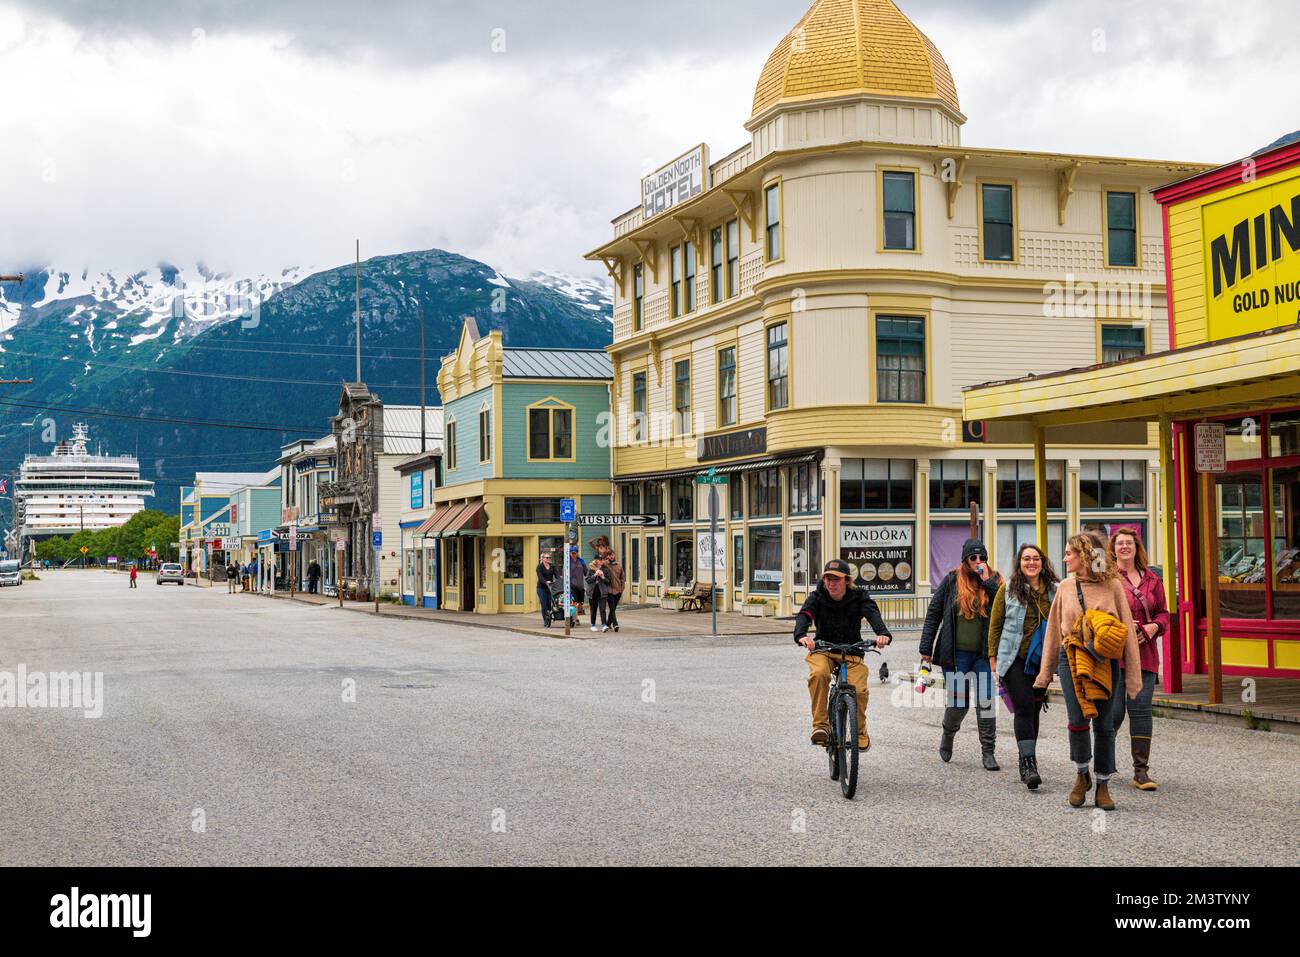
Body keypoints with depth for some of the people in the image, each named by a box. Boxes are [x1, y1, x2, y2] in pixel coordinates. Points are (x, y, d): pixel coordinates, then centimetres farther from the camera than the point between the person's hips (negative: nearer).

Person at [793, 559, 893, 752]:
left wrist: (883, 633, -47)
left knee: (859, 689, -21)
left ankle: (860, 731, 7)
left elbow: (873, 613, -24)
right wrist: (801, 635, -47)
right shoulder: (817, 597, -6)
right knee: (819, 674, -34)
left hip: (851, 651, 0)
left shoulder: (858, 596, -6)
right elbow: (804, 615, -23)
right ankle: (820, 725, -26)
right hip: (822, 649, 0)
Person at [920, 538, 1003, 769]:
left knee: (986, 702, -3)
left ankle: (988, 752, 3)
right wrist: (926, 648, 1)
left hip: (984, 654, 1)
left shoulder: (993, 581, 5)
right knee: (957, 702, 3)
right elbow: (934, 613, 4)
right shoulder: (952, 580, 2)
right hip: (956, 654, -1)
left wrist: (988, 582, -14)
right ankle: (948, 735, 32)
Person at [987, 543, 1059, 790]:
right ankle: (1028, 763, -16)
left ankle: (1027, 761, 22)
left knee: (1034, 710, 10)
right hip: (1015, 660, -3)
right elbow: (995, 624, 3)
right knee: (1024, 708, -13)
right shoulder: (1008, 589, -1)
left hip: (1042, 661, 3)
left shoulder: (1054, 590, 5)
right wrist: (993, 656, 0)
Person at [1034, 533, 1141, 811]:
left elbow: (1127, 631, 0)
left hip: (1106, 663, -1)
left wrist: (1132, 675, -4)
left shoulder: (1112, 586, 0)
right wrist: (1044, 677, 15)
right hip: (1071, 660, 1)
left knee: (1104, 725, 4)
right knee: (1077, 720, -11)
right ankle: (1082, 775, 13)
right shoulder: (1065, 588, 9)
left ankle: (1103, 786, 17)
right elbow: (1053, 632, 14)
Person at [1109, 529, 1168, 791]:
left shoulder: (1151, 579, 13)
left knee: (1141, 709, -3)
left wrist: (1154, 626, -3)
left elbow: (1163, 612, 18)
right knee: (1115, 711, -3)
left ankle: (1141, 771, 1)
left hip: (1144, 653, 3)